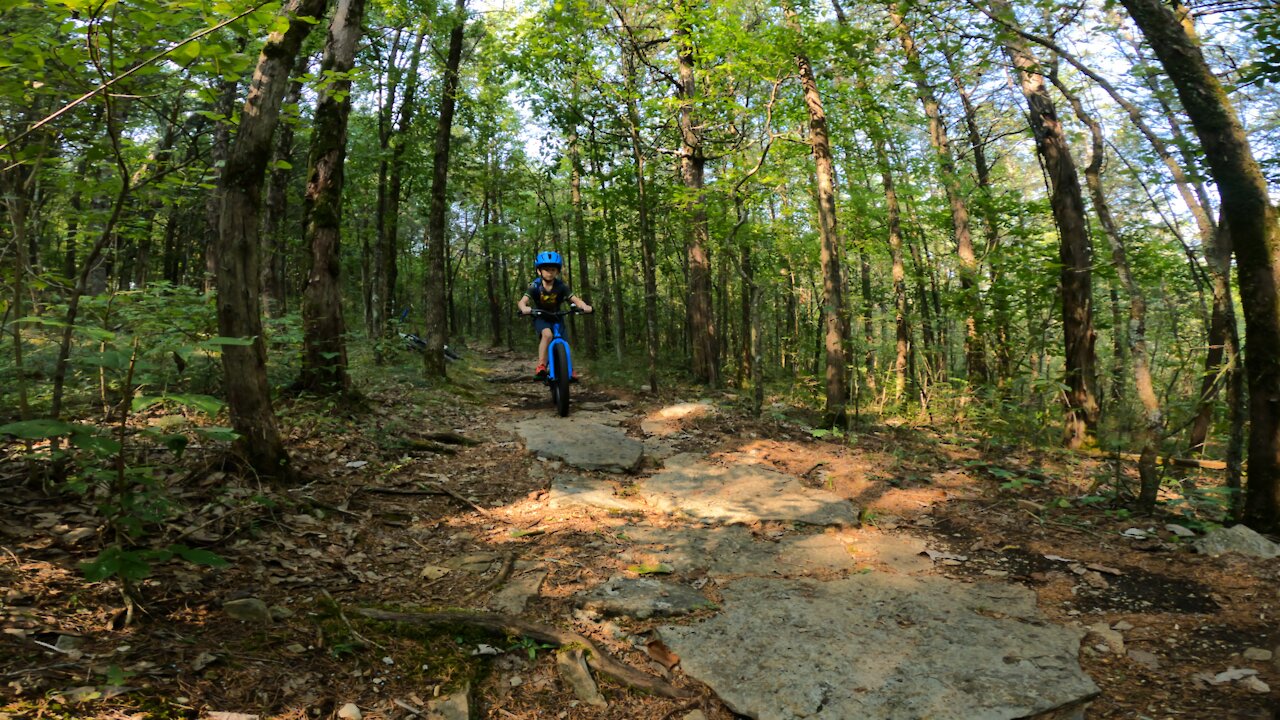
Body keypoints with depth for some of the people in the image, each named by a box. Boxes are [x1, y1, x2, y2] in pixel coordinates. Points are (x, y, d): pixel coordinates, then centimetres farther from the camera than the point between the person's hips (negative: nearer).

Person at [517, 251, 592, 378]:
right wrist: (524, 308, -56)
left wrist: (584, 306, -48)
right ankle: (541, 366, -29)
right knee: (547, 334, -32)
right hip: (540, 317, -2)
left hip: (556, 317, 3)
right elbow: (522, 301, -32)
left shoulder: (561, 286, -17)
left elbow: (575, 299, -26)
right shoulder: (535, 286, -20)